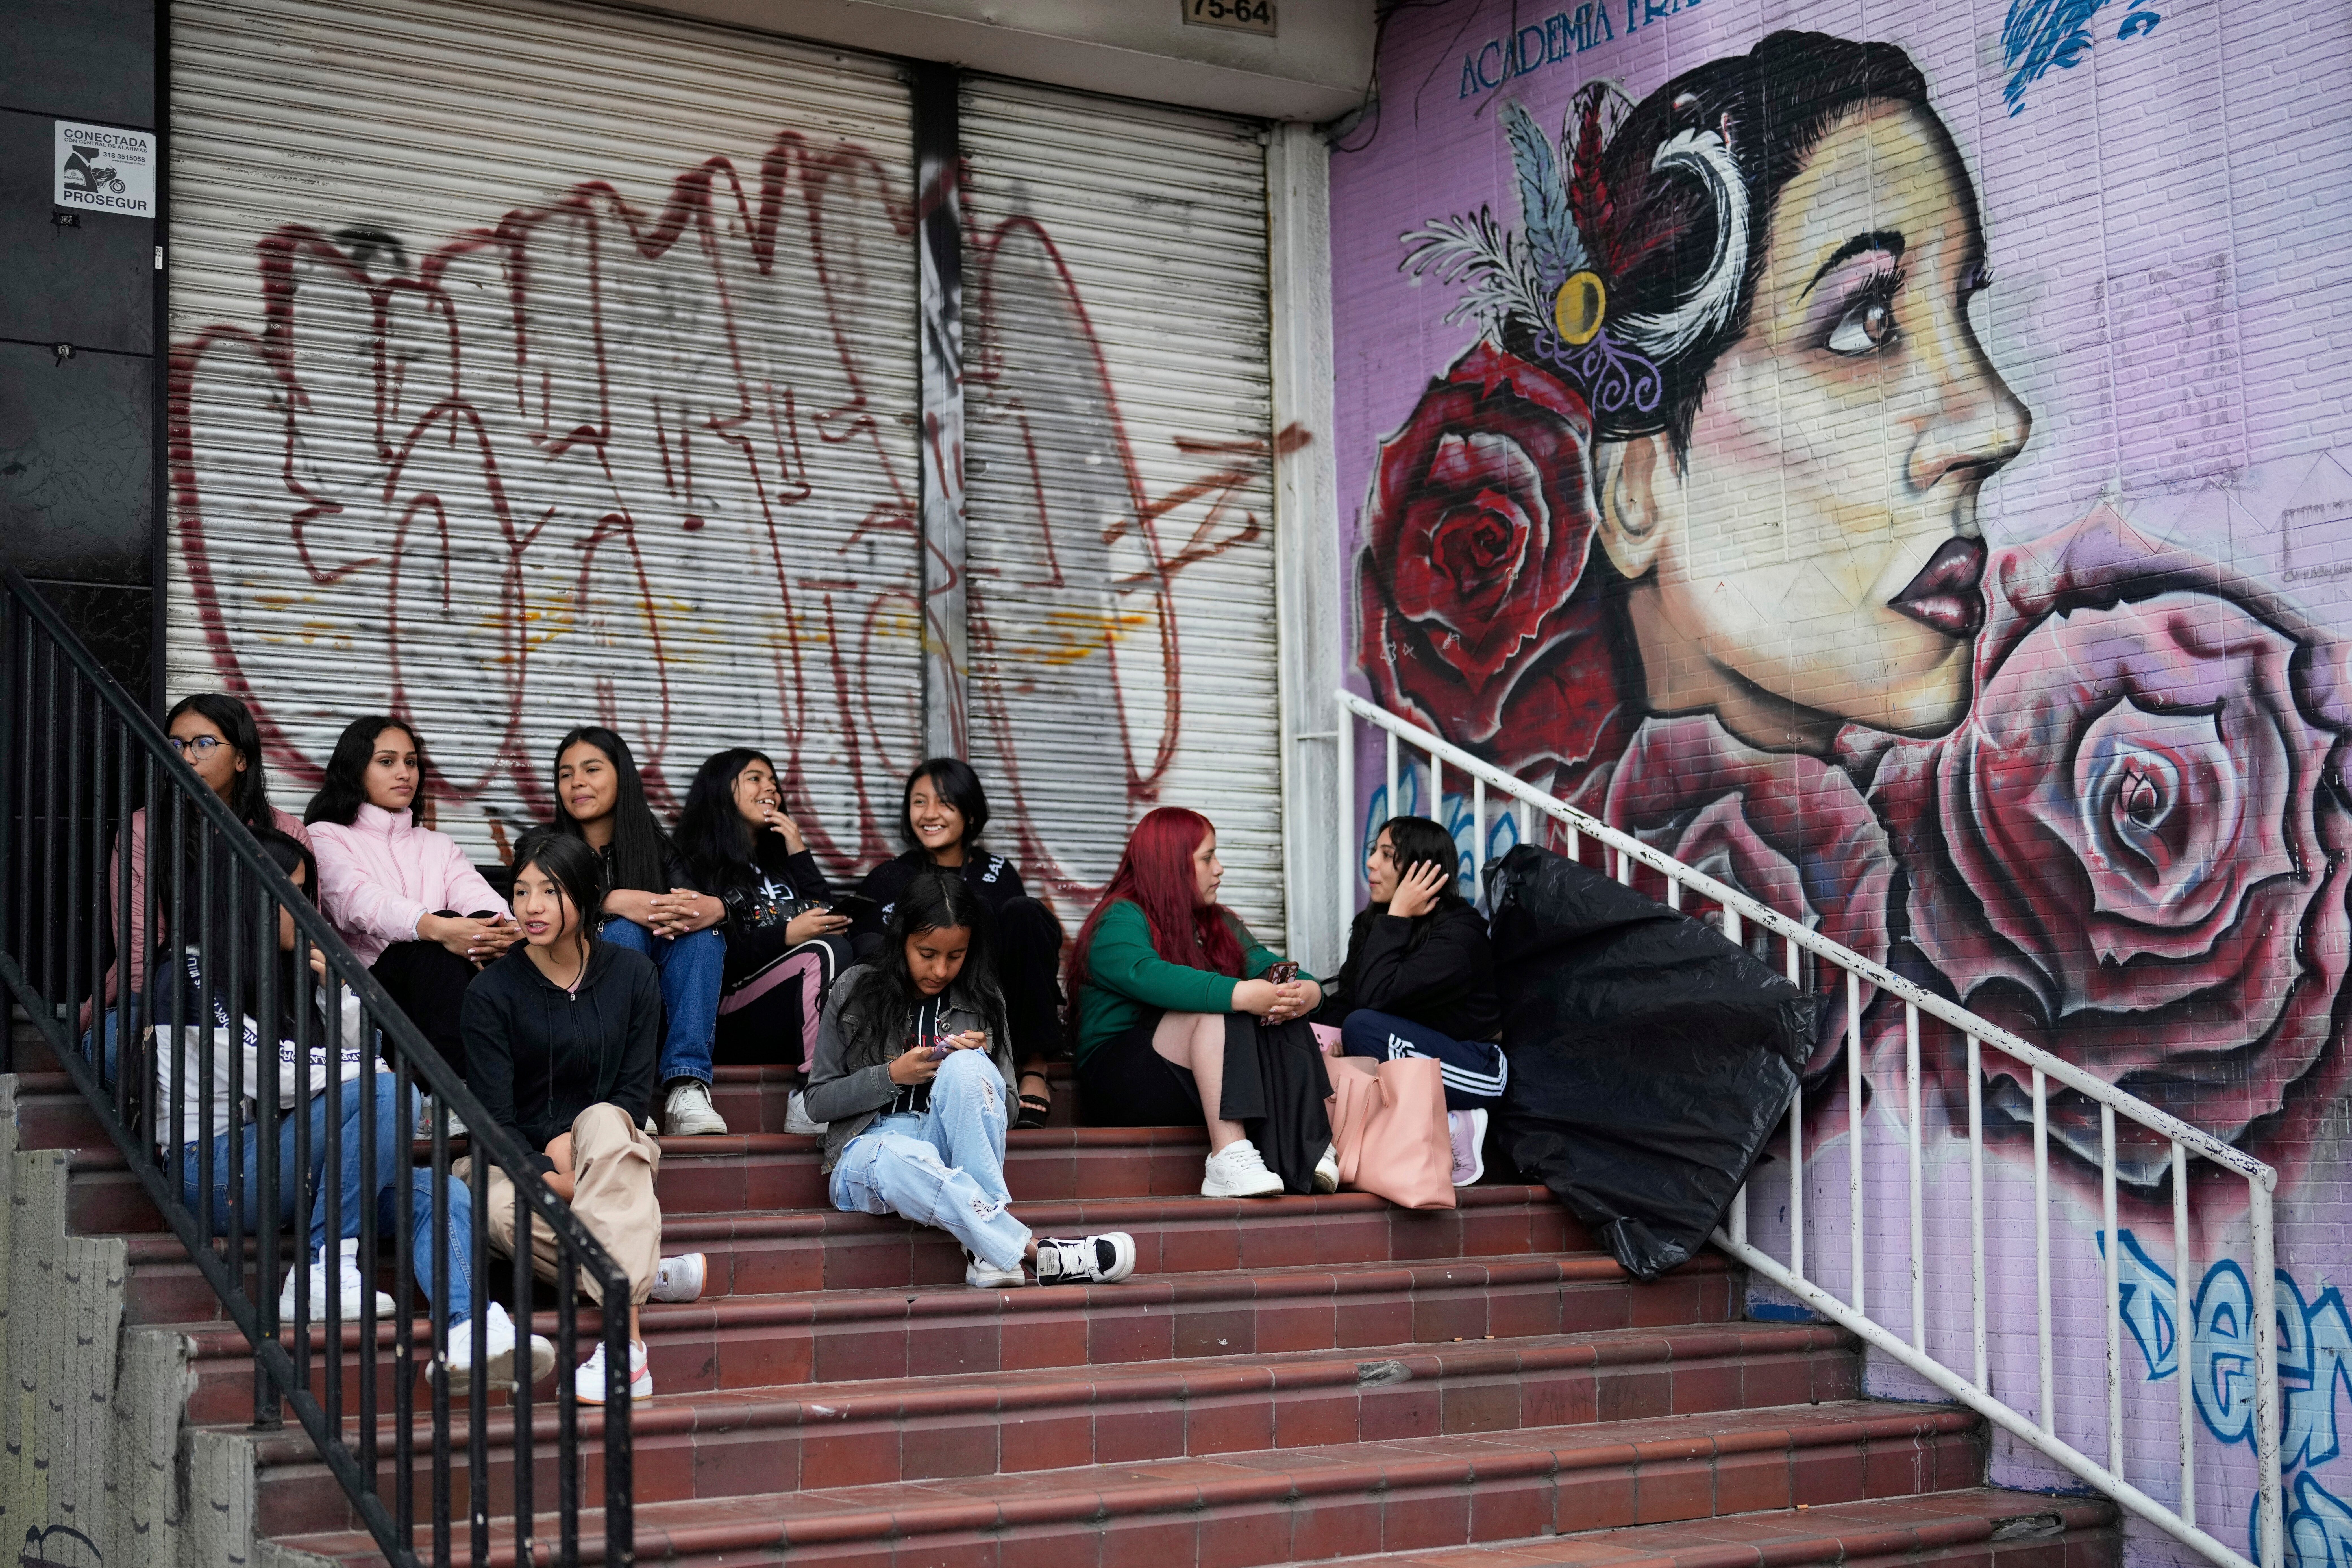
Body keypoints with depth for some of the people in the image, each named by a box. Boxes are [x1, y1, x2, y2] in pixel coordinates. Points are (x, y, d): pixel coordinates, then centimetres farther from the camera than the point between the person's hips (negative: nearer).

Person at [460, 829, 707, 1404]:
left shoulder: (633, 975, 2)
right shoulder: (492, 991, -5)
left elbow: (635, 1092, 0)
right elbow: (493, 1117, -10)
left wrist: (573, 1143, -18)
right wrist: (554, 1180, -25)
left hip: (610, 1155, 1)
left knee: (602, 1121, -37)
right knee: (505, 1214, -37)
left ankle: (624, 1342, -44)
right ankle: (649, 1274, -23)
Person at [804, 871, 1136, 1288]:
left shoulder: (982, 1001, 9)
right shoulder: (855, 994, 3)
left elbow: (1006, 1106, 11)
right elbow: (818, 1102, 4)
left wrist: (977, 1065, -10)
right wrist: (891, 1076, -11)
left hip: (950, 1148, 2)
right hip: (869, 1148, -2)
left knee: (967, 1067, -31)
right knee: (901, 1159, -42)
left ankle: (985, 1249, -36)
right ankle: (1037, 1254, -45)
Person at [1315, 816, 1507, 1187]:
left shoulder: (1459, 934, -18)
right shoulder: (1369, 925, 8)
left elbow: (1376, 998, -28)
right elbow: (1343, 1001, 1)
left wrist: (1397, 918, -22)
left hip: (1478, 1070, -8)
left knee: (1365, 1026, -30)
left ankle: (1446, 1132, -16)